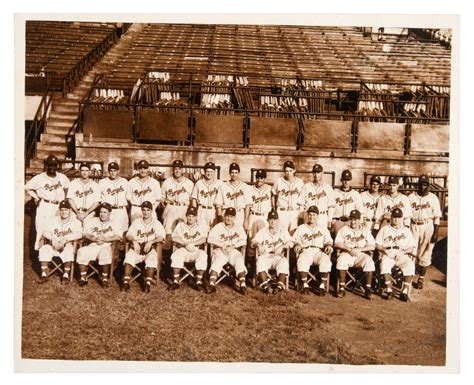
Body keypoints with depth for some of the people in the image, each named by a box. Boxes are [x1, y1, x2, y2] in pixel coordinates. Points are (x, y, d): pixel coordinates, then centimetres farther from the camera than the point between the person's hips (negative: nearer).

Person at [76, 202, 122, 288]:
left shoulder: (113, 224, 12)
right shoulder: (92, 221, 20)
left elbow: (119, 236, -5)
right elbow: (85, 234, 9)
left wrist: (105, 239, -16)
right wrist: (94, 238, -10)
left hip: (106, 246, -3)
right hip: (93, 246, 3)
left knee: (105, 253, -36)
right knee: (81, 251, -26)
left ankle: (104, 278, -21)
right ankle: (83, 277, -15)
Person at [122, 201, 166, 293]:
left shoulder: (156, 223, 12)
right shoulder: (136, 222, 17)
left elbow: (161, 237, -3)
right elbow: (128, 235, 7)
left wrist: (151, 242, -20)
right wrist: (134, 241, -15)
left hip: (150, 248, -1)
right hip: (137, 248, 1)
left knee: (152, 258, -34)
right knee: (129, 255, -30)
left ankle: (148, 283, -34)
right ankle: (126, 282, -31)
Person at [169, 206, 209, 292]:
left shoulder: (202, 225, 16)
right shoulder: (180, 225, 18)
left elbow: (204, 239, 1)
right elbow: (174, 237, 2)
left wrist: (192, 244, -15)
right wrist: (186, 244, -13)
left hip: (196, 250, -1)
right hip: (182, 250, 1)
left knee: (203, 255, -33)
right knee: (176, 255, -32)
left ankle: (199, 282, -32)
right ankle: (176, 281, -28)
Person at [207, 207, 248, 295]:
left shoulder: (239, 227, 17)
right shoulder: (218, 227, 13)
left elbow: (243, 240, 3)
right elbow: (210, 239, 0)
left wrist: (233, 246, -14)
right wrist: (222, 244, -15)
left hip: (234, 251, 1)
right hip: (220, 251, -1)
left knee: (239, 261, -30)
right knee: (217, 261, -32)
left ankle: (243, 285, -40)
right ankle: (211, 284, -43)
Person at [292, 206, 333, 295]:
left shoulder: (323, 229, 26)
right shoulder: (301, 228, 23)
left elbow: (328, 240, 15)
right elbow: (295, 240, 12)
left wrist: (328, 245, -9)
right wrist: (297, 245, -11)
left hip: (319, 251, 0)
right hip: (306, 251, 0)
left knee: (326, 261, -34)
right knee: (302, 262, -35)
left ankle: (323, 286, -28)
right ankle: (305, 285, -25)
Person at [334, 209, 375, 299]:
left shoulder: (365, 230, 10)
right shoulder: (344, 229, 11)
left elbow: (372, 246, 1)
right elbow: (337, 244, 1)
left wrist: (359, 249, -14)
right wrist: (349, 249, -13)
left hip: (361, 254, 0)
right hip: (347, 253, 0)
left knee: (369, 262, -31)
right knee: (342, 260, -34)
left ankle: (368, 288, -22)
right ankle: (342, 287, -26)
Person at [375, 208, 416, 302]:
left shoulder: (406, 231, 22)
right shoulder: (384, 229, 20)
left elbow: (411, 247, 14)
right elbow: (377, 244, 12)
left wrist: (403, 252, -6)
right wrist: (385, 250, -7)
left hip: (402, 255, 1)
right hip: (387, 255, -1)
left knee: (410, 264, -32)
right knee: (385, 263, -36)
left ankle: (405, 291, -30)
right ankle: (389, 289, -31)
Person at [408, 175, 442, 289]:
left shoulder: (433, 198, -1)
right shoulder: (411, 197, 3)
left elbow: (436, 217, -2)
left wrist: (436, 233, -7)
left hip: (428, 227, -1)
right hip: (414, 226, 1)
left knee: (425, 254, 5)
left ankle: (421, 279, 16)